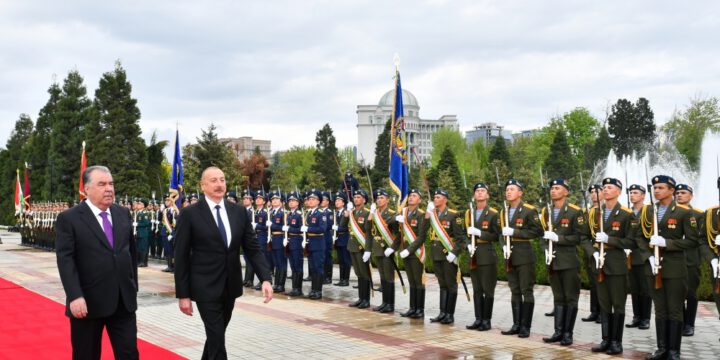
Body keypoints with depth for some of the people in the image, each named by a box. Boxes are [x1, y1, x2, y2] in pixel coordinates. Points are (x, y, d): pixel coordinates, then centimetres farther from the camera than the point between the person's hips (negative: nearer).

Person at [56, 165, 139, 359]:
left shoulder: (123, 214, 10)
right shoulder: (69, 218, -6)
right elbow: (65, 260, -13)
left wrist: (133, 287, 14)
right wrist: (75, 296, -22)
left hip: (124, 301, 4)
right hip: (88, 302, -4)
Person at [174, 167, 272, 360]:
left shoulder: (239, 212, 3)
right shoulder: (190, 214, -8)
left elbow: (253, 248, 1)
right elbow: (181, 257, -6)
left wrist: (265, 278, -13)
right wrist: (183, 294, -8)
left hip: (230, 286, 5)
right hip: (206, 287, -4)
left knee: (216, 335, 19)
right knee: (217, 339, -5)